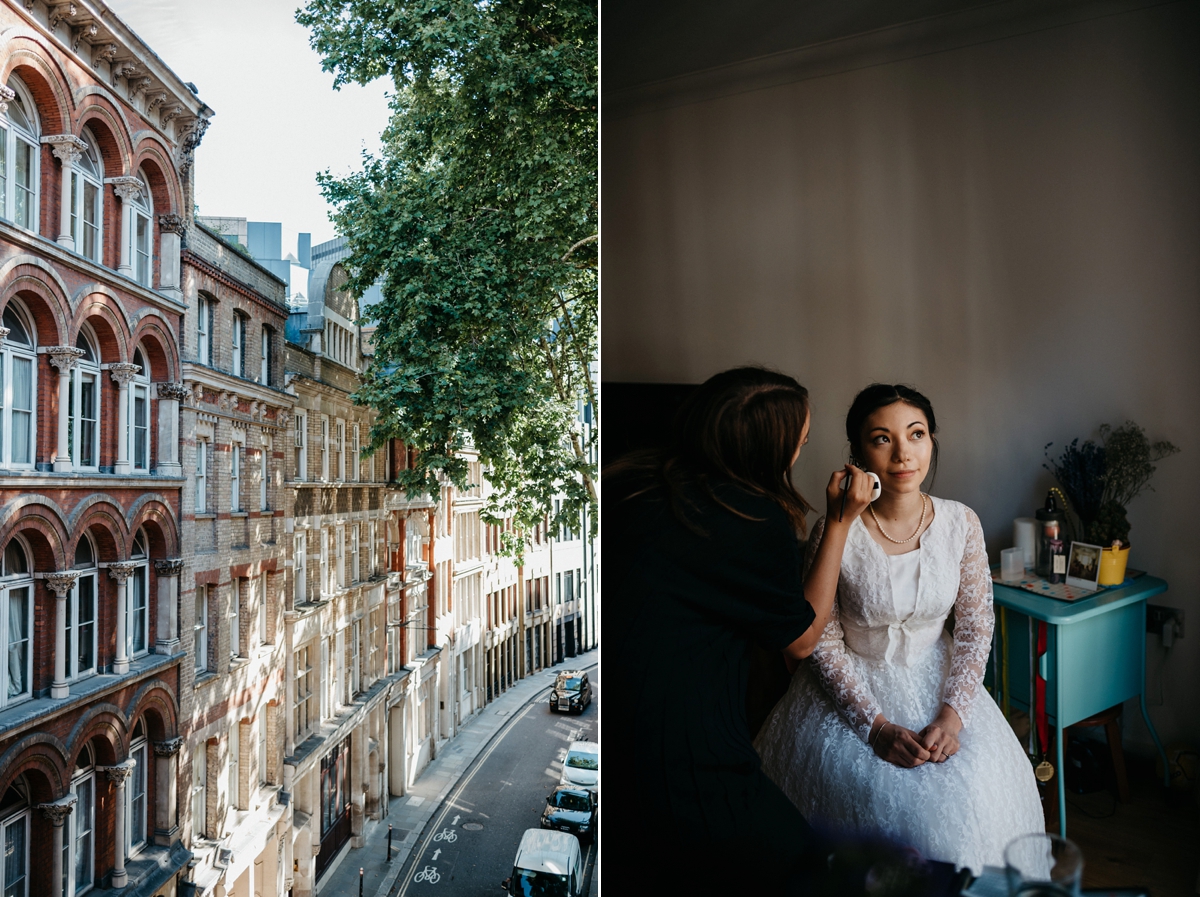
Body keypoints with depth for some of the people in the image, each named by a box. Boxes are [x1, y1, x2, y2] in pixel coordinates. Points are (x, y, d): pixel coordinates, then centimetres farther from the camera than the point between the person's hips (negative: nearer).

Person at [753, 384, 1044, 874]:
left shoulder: (961, 524, -8)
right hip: (852, 687, -3)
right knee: (880, 796, -21)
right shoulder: (834, 533, -18)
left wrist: (951, 714, -13)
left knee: (977, 789, -14)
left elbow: (975, 628, -1)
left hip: (938, 681, 3)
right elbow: (822, 643, -12)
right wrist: (877, 726, -18)